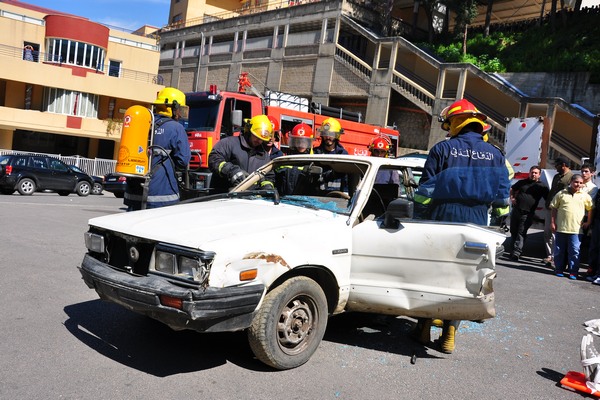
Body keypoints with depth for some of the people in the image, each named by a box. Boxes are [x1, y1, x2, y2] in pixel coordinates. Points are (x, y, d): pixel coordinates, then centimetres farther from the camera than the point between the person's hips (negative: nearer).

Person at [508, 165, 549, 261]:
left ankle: (516, 254, -15)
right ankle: (512, 251, 21)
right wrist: (512, 198, 8)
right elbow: (512, 189, 24)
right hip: (516, 210, 4)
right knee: (513, 232, 10)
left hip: (527, 214, -3)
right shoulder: (522, 182, 13)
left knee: (521, 234, -10)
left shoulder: (541, 187, 5)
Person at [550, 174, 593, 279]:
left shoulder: (585, 196, 6)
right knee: (559, 250, 8)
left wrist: (588, 222, 8)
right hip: (561, 228, 0)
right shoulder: (561, 194, 4)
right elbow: (554, 208, 7)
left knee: (574, 251, -1)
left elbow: (590, 209, 14)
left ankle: (573, 272, 8)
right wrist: (553, 222, 2)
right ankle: (559, 269, 20)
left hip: (576, 229, 0)